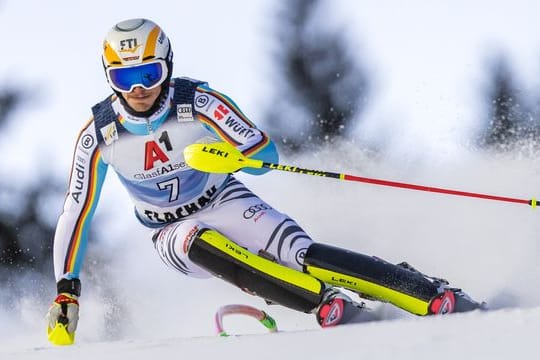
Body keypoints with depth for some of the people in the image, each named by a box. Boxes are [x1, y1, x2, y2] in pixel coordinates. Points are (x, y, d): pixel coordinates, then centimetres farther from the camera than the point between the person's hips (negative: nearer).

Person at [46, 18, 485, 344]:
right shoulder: (99, 135, -15)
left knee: (303, 255, -28)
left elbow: (266, 153, -20)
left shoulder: (197, 101, -21)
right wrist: (66, 291, -11)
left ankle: (439, 297, -29)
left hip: (226, 204, -1)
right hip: (175, 232, 2)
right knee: (203, 245, -36)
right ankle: (327, 303, -41)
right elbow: (76, 213, -7)